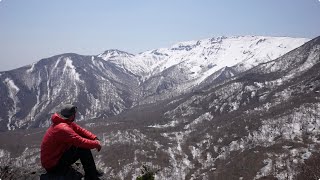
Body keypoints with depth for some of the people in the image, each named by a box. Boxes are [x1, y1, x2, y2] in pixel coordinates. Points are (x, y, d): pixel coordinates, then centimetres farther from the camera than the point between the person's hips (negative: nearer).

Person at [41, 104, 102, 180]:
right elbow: (81, 141, -29)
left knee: (84, 145, 3)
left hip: (57, 155, 10)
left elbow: (80, 130, 3)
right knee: (83, 148, -19)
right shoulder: (62, 128, -30)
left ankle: (92, 172, 12)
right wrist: (96, 144, -15)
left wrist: (95, 138, -10)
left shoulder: (67, 122, 0)